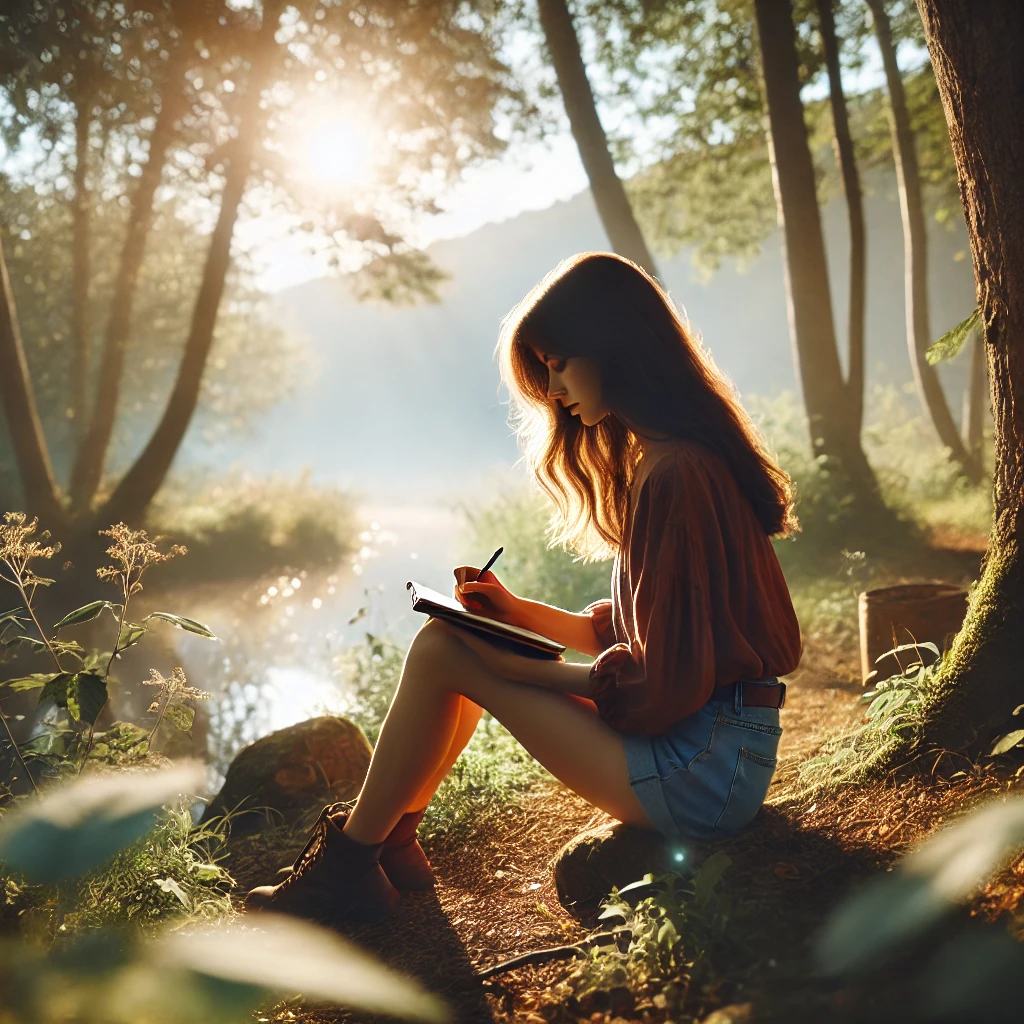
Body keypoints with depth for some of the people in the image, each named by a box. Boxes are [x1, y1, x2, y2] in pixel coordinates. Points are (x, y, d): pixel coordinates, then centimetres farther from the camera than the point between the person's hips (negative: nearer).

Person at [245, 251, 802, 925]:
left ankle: (347, 867, 9)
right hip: (724, 754, 10)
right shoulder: (657, 457, 12)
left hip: (702, 772, -10)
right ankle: (389, 838, 24)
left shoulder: (673, 474, -21)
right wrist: (523, 613, 6)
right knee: (463, 640, 14)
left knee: (442, 649, -9)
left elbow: (660, 686, -21)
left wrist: (517, 667, -11)